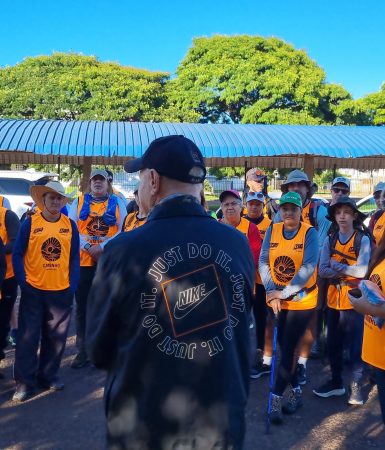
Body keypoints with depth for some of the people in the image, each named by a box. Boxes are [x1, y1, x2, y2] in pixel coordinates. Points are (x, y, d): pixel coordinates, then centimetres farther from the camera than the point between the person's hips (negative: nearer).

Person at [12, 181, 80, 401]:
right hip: (33, 290, -2)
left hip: (61, 290, 2)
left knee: (56, 337, 12)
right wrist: (23, 281, -9)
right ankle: (25, 381, 17)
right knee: (28, 336, 4)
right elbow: (17, 254, -1)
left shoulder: (70, 225, 2)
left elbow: (74, 257, 5)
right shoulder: (29, 223, -4)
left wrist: (73, 285, -1)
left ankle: (49, 375, 29)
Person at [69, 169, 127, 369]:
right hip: (83, 260, 1)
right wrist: (87, 247, -14)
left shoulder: (117, 203, 6)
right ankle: (82, 350, 16)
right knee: (82, 305, 5)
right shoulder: (79, 202, 8)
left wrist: (102, 247, -14)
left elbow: (123, 230, -3)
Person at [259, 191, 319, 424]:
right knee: (284, 347, 14)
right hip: (277, 300, 4)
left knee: (288, 349, -2)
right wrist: (272, 292, -15)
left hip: (302, 300, -4)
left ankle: (276, 398, 8)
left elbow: (308, 268, -19)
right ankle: (296, 391, 32)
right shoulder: (272, 230, -1)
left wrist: (284, 292, -22)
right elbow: (263, 262, -4)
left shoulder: (309, 233, -11)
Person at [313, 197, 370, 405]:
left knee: (355, 344, 3)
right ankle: (336, 382, 29)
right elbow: (322, 270, -7)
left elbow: (362, 271, -20)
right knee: (333, 343, 14)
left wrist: (337, 267, -10)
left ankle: (356, 386, 19)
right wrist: (347, 271, -17)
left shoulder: (363, 240, -8)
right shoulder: (329, 241, 4)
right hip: (333, 299, 4)